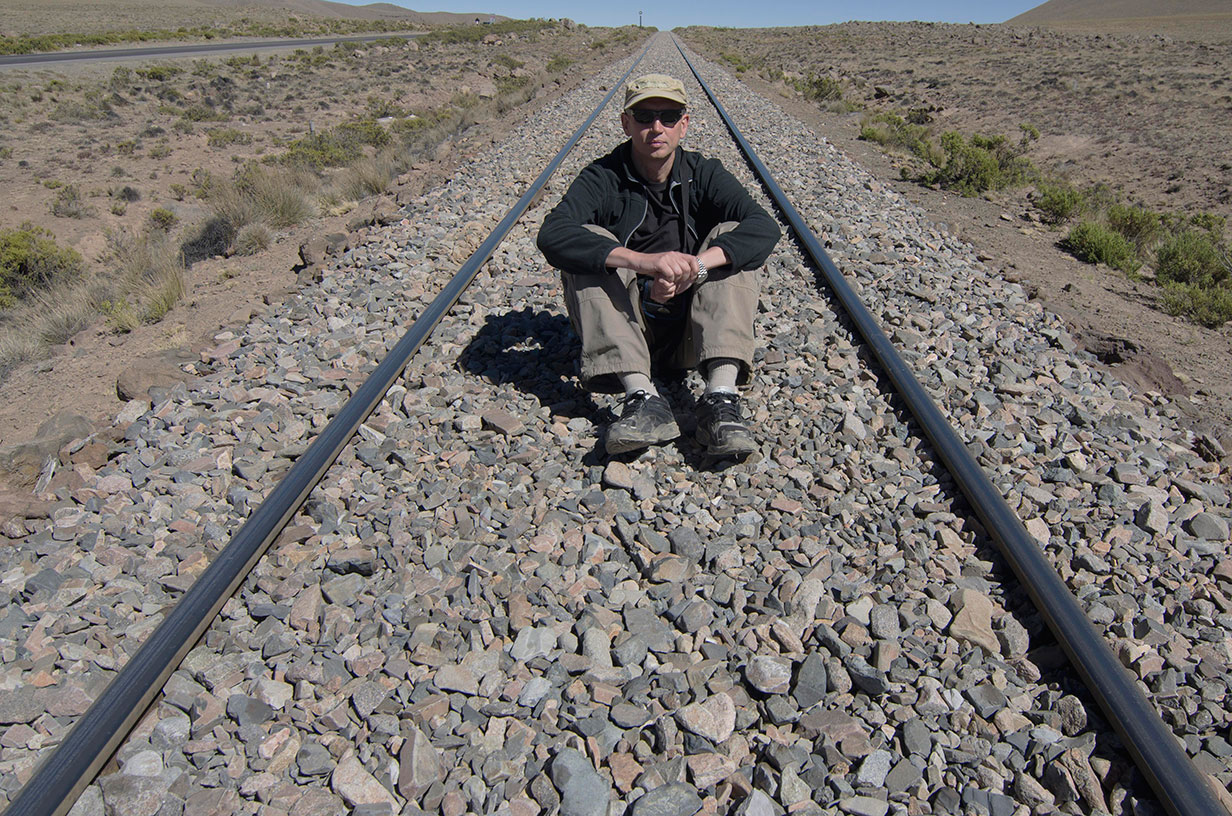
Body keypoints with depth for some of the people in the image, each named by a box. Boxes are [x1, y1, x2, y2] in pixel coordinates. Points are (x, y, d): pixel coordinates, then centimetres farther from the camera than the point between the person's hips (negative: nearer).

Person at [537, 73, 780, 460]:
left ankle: (721, 395, -35)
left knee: (731, 237, -17)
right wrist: (644, 261, -40)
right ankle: (643, 397, -38)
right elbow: (551, 234, -27)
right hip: (625, 329, -1)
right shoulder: (603, 177, -6)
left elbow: (765, 227, -17)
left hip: (691, 332, 2)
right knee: (589, 243, -22)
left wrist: (697, 264, -34)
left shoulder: (704, 174, 0)